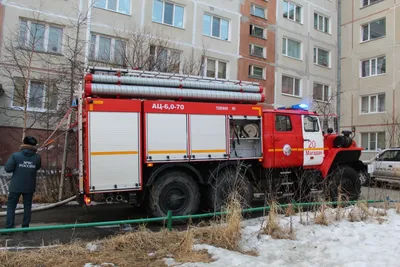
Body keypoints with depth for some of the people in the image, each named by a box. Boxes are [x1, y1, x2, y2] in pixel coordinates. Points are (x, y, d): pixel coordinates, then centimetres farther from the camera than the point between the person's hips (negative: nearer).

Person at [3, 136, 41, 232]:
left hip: (16, 186, -2)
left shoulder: (15, 155, -13)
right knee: (27, 206, 12)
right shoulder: (37, 157, -6)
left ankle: (9, 227, 8)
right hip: (29, 187, 2)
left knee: (11, 206, 9)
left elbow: (7, 169, -10)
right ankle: (25, 226, 16)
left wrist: (17, 168, 7)